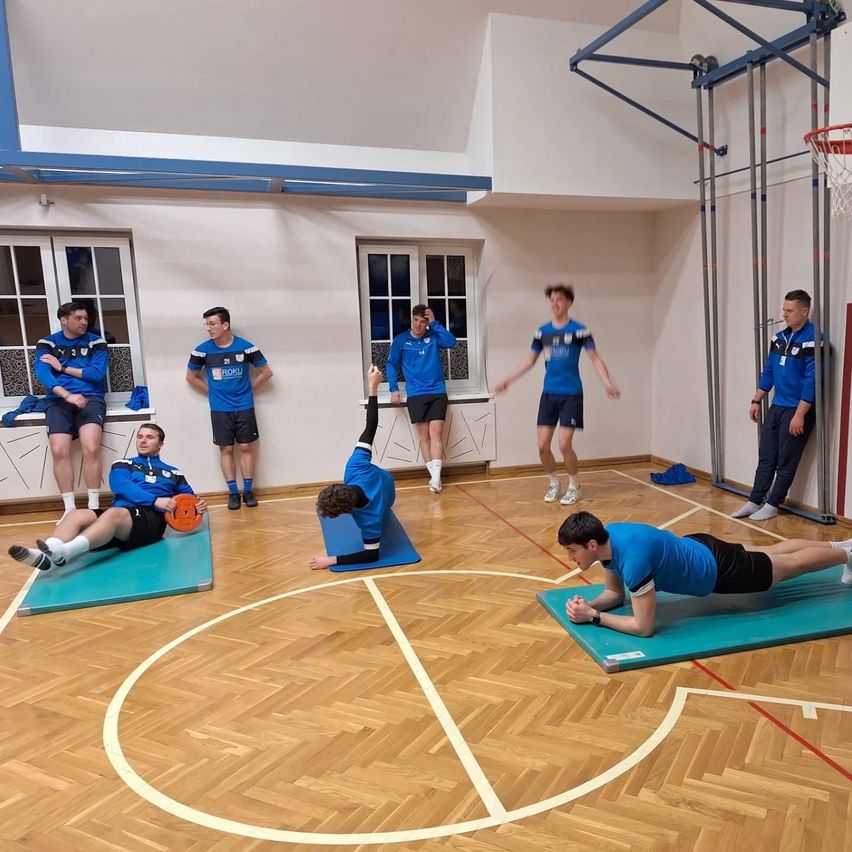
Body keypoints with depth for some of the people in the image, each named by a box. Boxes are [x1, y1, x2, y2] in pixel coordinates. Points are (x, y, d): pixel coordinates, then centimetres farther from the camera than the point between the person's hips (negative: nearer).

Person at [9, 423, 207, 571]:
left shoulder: (172, 473, 28)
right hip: (117, 516, 3)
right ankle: (46, 555, -57)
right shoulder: (123, 465, 26)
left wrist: (198, 505, 2)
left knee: (114, 514, -37)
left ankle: (63, 552, -61)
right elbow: (121, 487, 4)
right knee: (76, 515, -28)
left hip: (151, 519, -3)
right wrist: (154, 500, -13)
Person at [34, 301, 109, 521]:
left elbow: (97, 374, -4)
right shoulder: (47, 344, 11)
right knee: (59, 451, -19)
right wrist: (68, 395, -21)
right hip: (59, 401, 1)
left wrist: (63, 367, -2)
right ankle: (69, 508, -10)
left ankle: (94, 507, -15)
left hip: (90, 399, -1)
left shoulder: (96, 342, 9)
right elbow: (42, 374, -6)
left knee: (91, 448, -23)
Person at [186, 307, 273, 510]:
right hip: (219, 410, 1)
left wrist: (248, 388, 3)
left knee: (246, 448, 3)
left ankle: (248, 491, 13)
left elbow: (266, 372, 4)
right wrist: (212, 392, 5)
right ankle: (233, 493, 13)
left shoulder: (246, 347, -7)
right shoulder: (202, 350, -4)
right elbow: (191, 377, 10)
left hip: (244, 407, -1)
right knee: (226, 449, 4)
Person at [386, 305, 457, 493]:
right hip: (415, 395, 0)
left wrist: (434, 323, -12)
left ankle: (435, 477, -12)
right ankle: (434, 477, 7)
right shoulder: (400, 340, 3)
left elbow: (451, 342, -12)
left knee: (436, 432, -10)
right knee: (424, 435, 1)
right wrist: (394, 389, -1)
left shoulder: (433, 336, 5)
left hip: (437, 393, 0)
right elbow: (391, 365, 8)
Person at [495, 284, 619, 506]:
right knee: (543, 445, 1)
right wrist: (508, 380, 12)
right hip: (548, 394, 4)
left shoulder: (579, 330, -6)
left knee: (564, 445, -9)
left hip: (571, 395, -4)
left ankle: (574, 487, 14)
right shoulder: (542, 331, 6)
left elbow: (595, 359, -8)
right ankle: (554, 484, 24)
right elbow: (530, 360, 16)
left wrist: (608, 383, -23)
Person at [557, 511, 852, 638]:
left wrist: (593, 616, -32)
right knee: (773, 551, 30)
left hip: (718, 570, -7)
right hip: (698, 548, 7)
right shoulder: (607, 538, -17)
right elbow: (615, 593, -2)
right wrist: (588, 604, -20)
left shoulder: (632, 557, -42)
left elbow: (644, 627, -36)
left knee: (792, 563, 18)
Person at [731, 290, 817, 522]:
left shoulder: (813, 340, -15)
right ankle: (754, 501, 16)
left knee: (786, 461, 3)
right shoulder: (779, 337, 9)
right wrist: (756, 401, 13)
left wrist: (799, 415, -21)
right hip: (776, 407, 7)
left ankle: (772, 505, 12)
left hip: (797, 410, -7)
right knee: (765, 457, 9)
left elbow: (812, 381, -19)